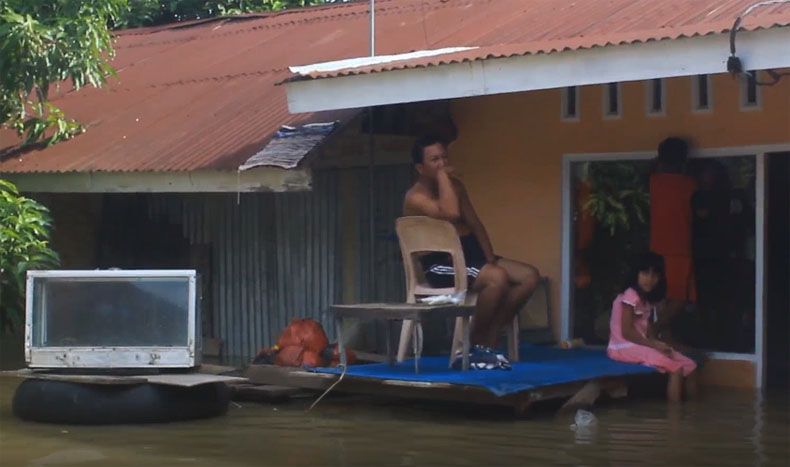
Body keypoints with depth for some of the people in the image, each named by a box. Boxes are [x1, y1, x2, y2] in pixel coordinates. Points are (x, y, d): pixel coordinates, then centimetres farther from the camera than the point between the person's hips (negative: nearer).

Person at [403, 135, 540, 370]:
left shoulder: (455, 185, 15)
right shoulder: (415, 197, -11)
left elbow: (475, 224, 15)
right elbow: (451, 214, -28)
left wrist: (490, 259, 0)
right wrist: (441, 175, -17)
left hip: (471, 253, 8)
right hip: (441, 263, -8)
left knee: (530, 276, -8)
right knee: (497, 278, -33)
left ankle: (488, 341, -7)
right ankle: (474, 343, -15)